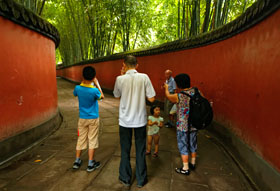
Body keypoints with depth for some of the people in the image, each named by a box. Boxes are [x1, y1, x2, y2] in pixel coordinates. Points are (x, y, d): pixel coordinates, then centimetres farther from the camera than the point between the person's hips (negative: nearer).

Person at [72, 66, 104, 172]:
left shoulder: (78, 88, -10)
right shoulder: (94, 90, -20)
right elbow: (101, 97, 2)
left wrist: (83, 82, 11)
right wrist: (96, 83, 3)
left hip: (82, 118, 3)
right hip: (93, 118, -3)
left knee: (81, 139, 16)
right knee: (92, 140, 6)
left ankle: (77, 161, 28)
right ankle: (90, 164, 14)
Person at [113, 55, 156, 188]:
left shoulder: (120, 79, -10)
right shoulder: (144, 77, -10)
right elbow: (151, 98, -8)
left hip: (125, 120, 0)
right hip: (140, 120, 0)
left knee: (125, 150, 16)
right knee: (140, 151, 15)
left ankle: (125, 178, 31)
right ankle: (141, 180, 28)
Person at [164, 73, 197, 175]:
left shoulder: (178, 96, -20)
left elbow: (168, 96, 2)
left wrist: (166, 88, 22)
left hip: (182, 126, -6)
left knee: (183, 146, 9)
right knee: (193, 144, 21)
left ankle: (185, 169, 21)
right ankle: (192, 164, 40)